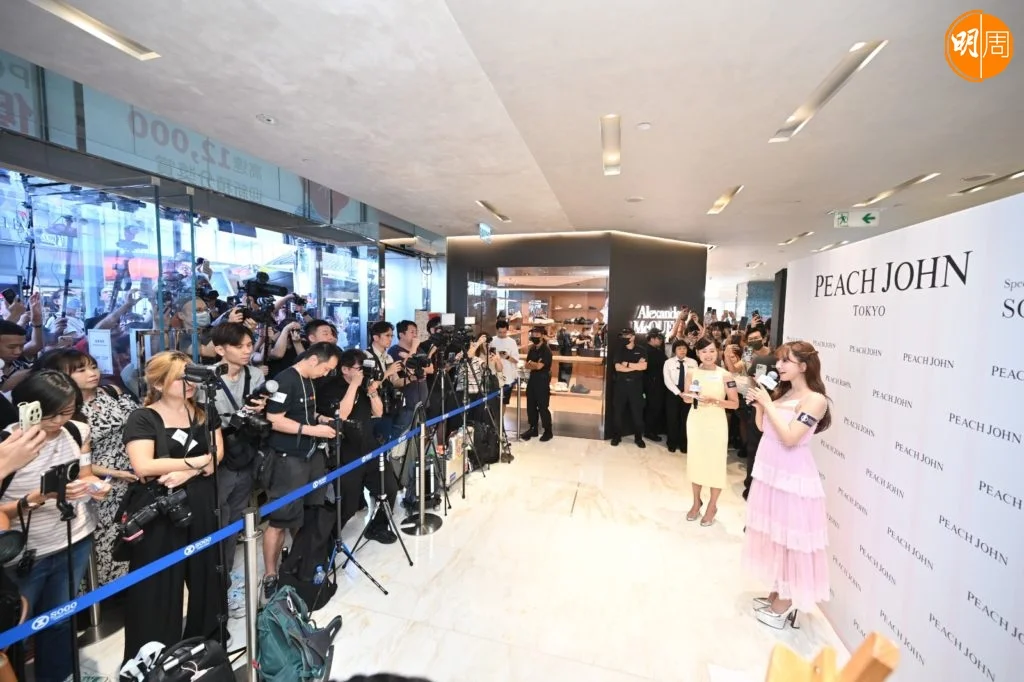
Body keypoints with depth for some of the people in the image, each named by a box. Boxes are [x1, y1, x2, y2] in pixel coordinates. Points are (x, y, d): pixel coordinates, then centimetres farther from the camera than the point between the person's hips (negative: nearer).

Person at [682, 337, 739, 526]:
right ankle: (696, 502, 32)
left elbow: (735, 404, -7)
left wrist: (714, 401, -21)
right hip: (695, 421, 3)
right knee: (695, 460, 13)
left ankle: (712, 506, 25)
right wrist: (691, 397, -14)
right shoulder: (691, 373, -2)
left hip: (716, 423, -3)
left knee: (715, 463, 5)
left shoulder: (725, 375, -9)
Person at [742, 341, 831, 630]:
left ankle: (785, 605, 22)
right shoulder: (783, 392, 8)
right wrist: (758, 404, -3)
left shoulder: (815, 399, -15)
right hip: (770, 471, 8)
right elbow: (763, 427, 11)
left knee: (788, 539, 6)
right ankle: (777, 593, 34)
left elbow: (790, 437, -24)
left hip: (792, 477, -8)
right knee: (773, 535, 18)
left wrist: (768, 403, -20)